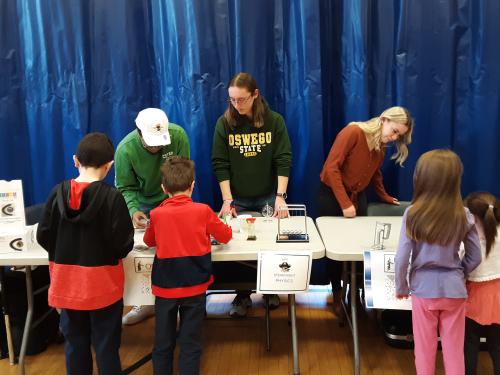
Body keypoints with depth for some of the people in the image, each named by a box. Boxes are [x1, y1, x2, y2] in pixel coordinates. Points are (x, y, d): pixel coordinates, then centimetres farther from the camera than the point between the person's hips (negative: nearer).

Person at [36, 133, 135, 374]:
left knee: (75, 343, 17)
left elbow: (43, 237, 1)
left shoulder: (58, 193, -6)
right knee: (106, 346, 9)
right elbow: (123, 245, -14)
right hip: (102, 284, -3)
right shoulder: (111, 197, -16)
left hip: (66, 282, 4)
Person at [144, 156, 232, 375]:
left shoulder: (156, 214, -6)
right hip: (194, 286, -1)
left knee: (163, 343, 14)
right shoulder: (203, 211, -9)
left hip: (165, 287, 1)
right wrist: (227, 229, 26)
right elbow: (225, 236, 5)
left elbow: (149, 241, 13)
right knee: (190, 343, 8)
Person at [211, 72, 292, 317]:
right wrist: (227, 200, -14)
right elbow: (220, 164, -7)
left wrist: (280, 196, -17)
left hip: (268, 196, 0)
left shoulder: (274, 121, -7)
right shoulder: (224, 123, -7)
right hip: (237, 198, 0)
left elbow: (283, 161, -9)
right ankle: (242, 295, 19)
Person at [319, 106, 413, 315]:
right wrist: (344, 204, -25)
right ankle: (337, 296, 19)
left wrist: (385, 197, 24)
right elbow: (332, 168, -24)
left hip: (358, 196, 6)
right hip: (332, 195, -6)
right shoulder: (353, 132, -20)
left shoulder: (382, 146, 4)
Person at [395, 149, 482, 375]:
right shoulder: (464, 216, -6)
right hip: (454, 289, 2)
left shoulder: (413, 214, -14)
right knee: (454, 349, 14)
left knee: (425, 349, 13)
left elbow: (402, 257, -12)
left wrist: (401, 287, 3)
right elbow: (475, 257, 2)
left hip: (424, 288, -2)